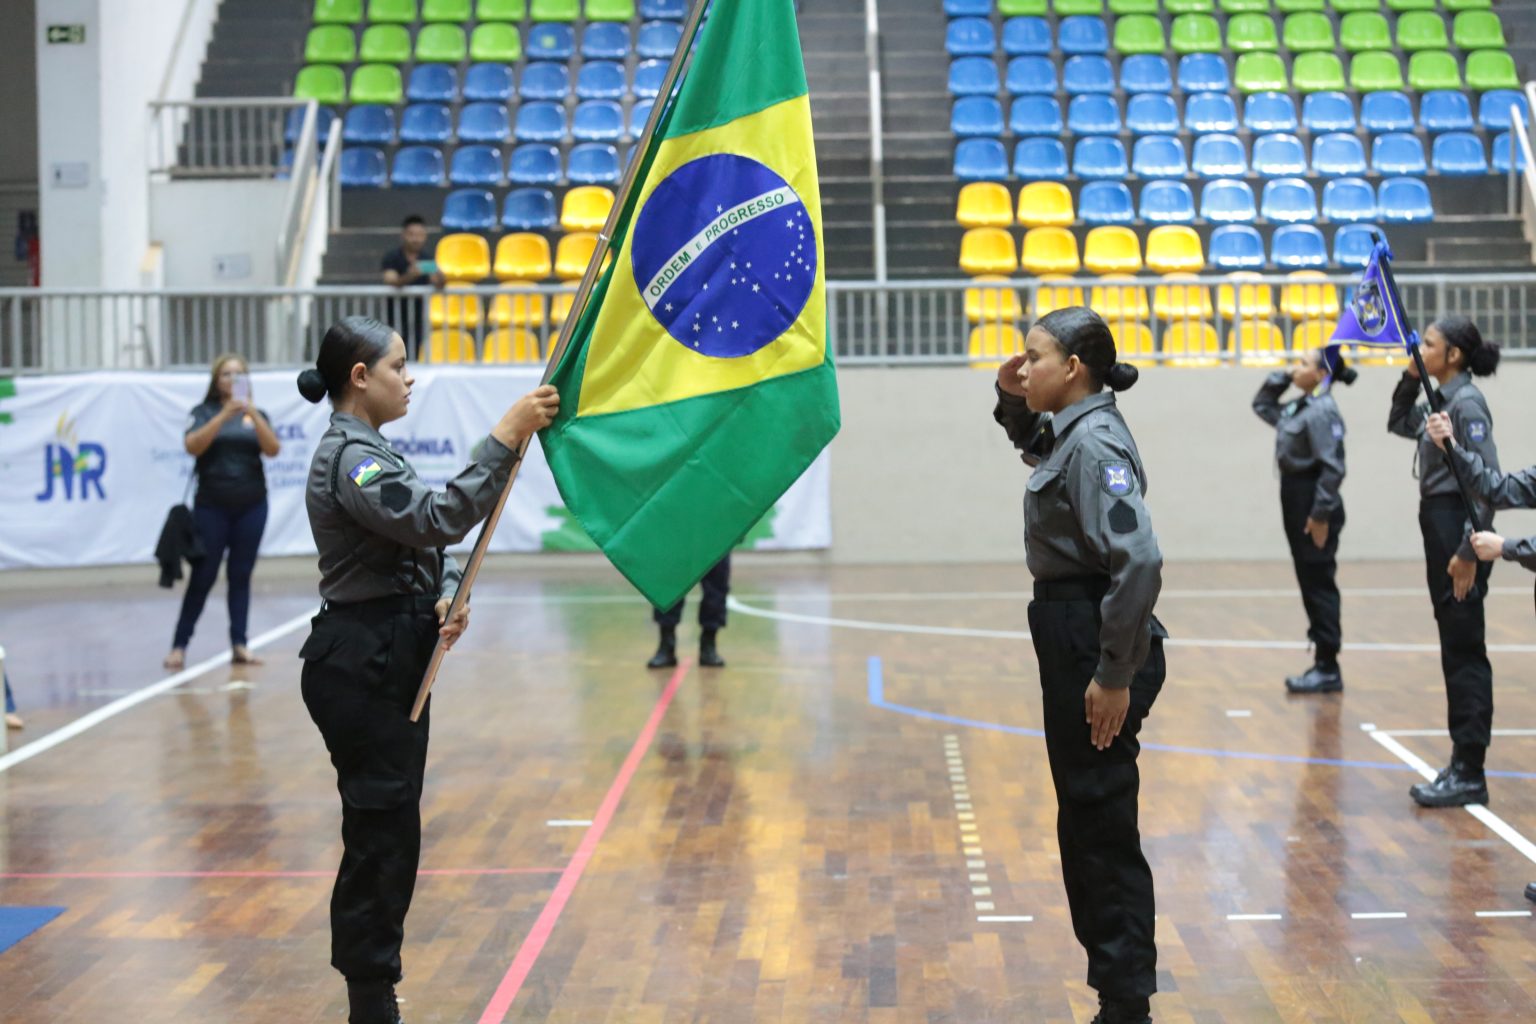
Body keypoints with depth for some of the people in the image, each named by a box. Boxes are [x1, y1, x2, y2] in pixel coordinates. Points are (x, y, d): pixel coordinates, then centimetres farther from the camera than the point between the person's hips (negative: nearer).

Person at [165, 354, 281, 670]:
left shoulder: (257, 415, 9)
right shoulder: (204, 412, 2)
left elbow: (273, 449, -7)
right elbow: (193, 446, -15)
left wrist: (252, 413, -20)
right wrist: (225, 414, -23)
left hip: (251, 505, 2)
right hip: (212, 506, -2)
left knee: (241, 575, 4)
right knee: (202, 576, -4)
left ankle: (239, 645, 5)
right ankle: (179, 646, 1)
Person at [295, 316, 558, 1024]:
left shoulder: (368, 451, 15)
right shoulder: (347, 458, -16)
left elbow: (422, 540, 17)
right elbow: (435, 519, -29)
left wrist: (447, 597, -3)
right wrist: (506, 436, -29)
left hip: (391, 660, 10)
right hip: (361, 666, -10)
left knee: (389, 834, 14)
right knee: (379, 835, -5)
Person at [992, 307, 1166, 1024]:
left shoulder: (1094, 442, -18)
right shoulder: (1066, 432, 11)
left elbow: (1138, 562, -27)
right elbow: (1033, 444, 37)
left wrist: (1116, 675, -25)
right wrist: (1013, 400, 14)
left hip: (1096, 648, -10)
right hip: (1072, 641, 10)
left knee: (1102, 829, -2)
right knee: (1085, 825, 17)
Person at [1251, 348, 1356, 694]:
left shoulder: (1323, 411, -16)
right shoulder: (1298, 407, 12)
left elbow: (1332, 467, -21)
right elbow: (1262, 405, 30)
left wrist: (1321, 514, -23)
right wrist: (1282, 377, 15)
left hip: (1314, 502, -10)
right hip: (1295, 498, 10)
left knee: (1319, 585, -5)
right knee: (1310, 585, 11)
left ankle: (1328, 669, 0)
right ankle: (1322, 664, 17)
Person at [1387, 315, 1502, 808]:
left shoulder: (1466, 403, -15)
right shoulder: (1439, 402, 12)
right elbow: (1399, 423, 30)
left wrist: (1469, 553, -23)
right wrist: (1409, 378, 13)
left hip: (1460, 533, -10)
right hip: (1440, 529, 10)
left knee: (1464, 654, -5)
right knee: (1457, 653, 12)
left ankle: (1469, 775, -1)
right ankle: (1463, 766, 18)